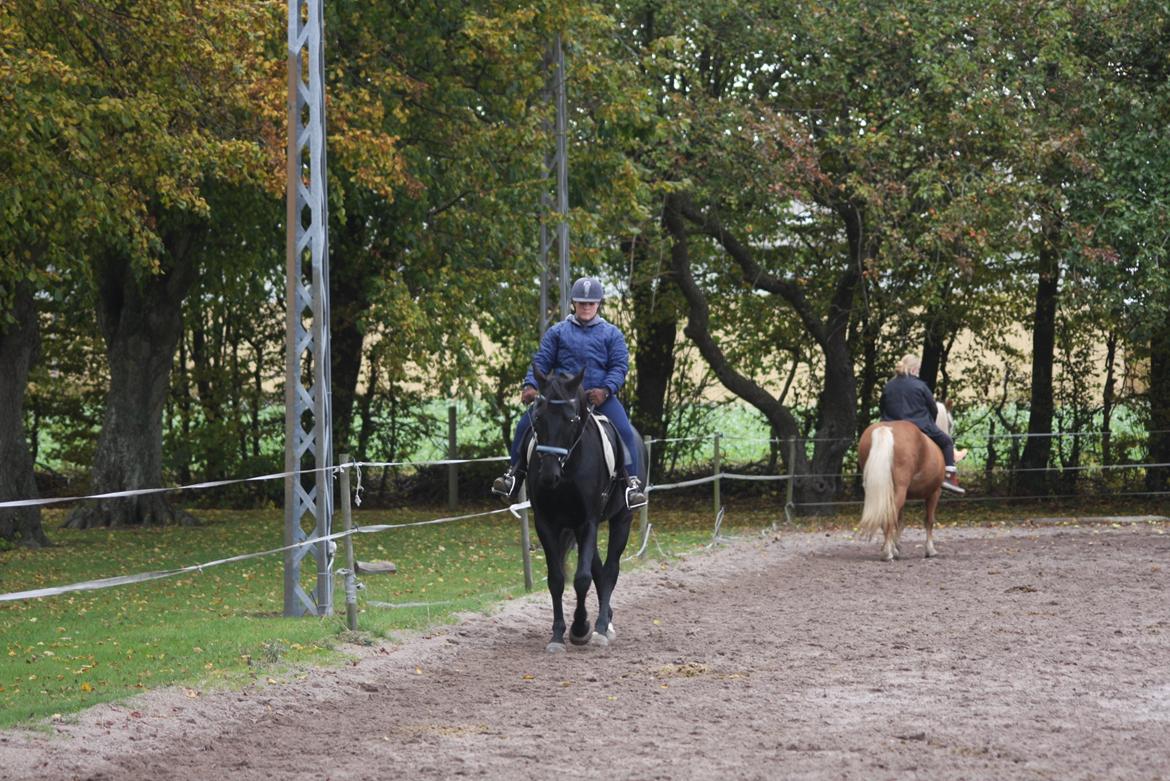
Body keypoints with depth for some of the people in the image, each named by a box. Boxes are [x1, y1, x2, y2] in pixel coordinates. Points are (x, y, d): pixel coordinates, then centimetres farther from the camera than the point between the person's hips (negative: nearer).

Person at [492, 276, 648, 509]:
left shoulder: (611, 334, 11)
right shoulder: (558, 332, 14)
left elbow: (620, 366, 1)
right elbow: (541, 361, 8)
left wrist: (606, 389, -18)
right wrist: (530, 385, -11)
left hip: (600, 396, -1)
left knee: (624, 429, -24)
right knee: (525, 424, -13)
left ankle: (633, 483, -17)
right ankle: (513, 474, -1)